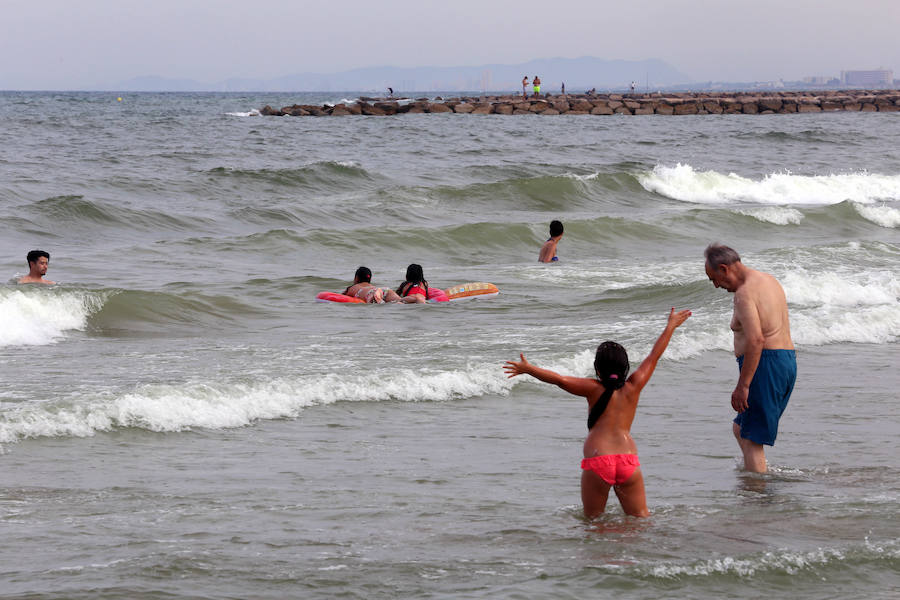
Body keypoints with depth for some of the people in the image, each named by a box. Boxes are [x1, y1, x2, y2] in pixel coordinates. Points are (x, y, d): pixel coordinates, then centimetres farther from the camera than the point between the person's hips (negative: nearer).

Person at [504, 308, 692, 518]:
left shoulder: (595, 389, 3)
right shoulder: (633, 388, 11)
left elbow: (560, 379, -6)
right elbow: (654, 355, 21)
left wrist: (528, 369, 2)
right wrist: (671, 326, 31)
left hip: (597, 461, -3)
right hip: (628, 460, 3)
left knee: (593, 519, 8)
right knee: (640, 517, 9)